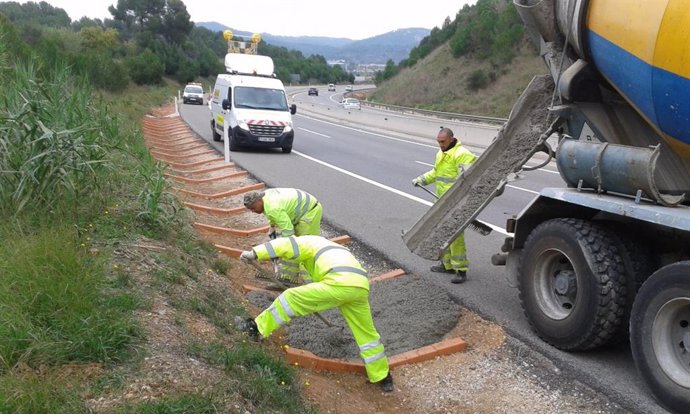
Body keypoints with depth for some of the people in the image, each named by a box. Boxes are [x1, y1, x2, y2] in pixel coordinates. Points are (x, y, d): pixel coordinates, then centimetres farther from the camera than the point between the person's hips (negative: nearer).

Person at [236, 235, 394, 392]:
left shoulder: (309, 242, 19)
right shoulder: (332, 250, 44)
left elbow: (286, 245, 0)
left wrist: (254, 253, -5)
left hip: (341, 284, -8)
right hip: (361, 287, 8)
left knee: (292, 298, 5)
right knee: (365, 332, 22)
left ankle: (257, 327, 11)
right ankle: (383, 377, 32)